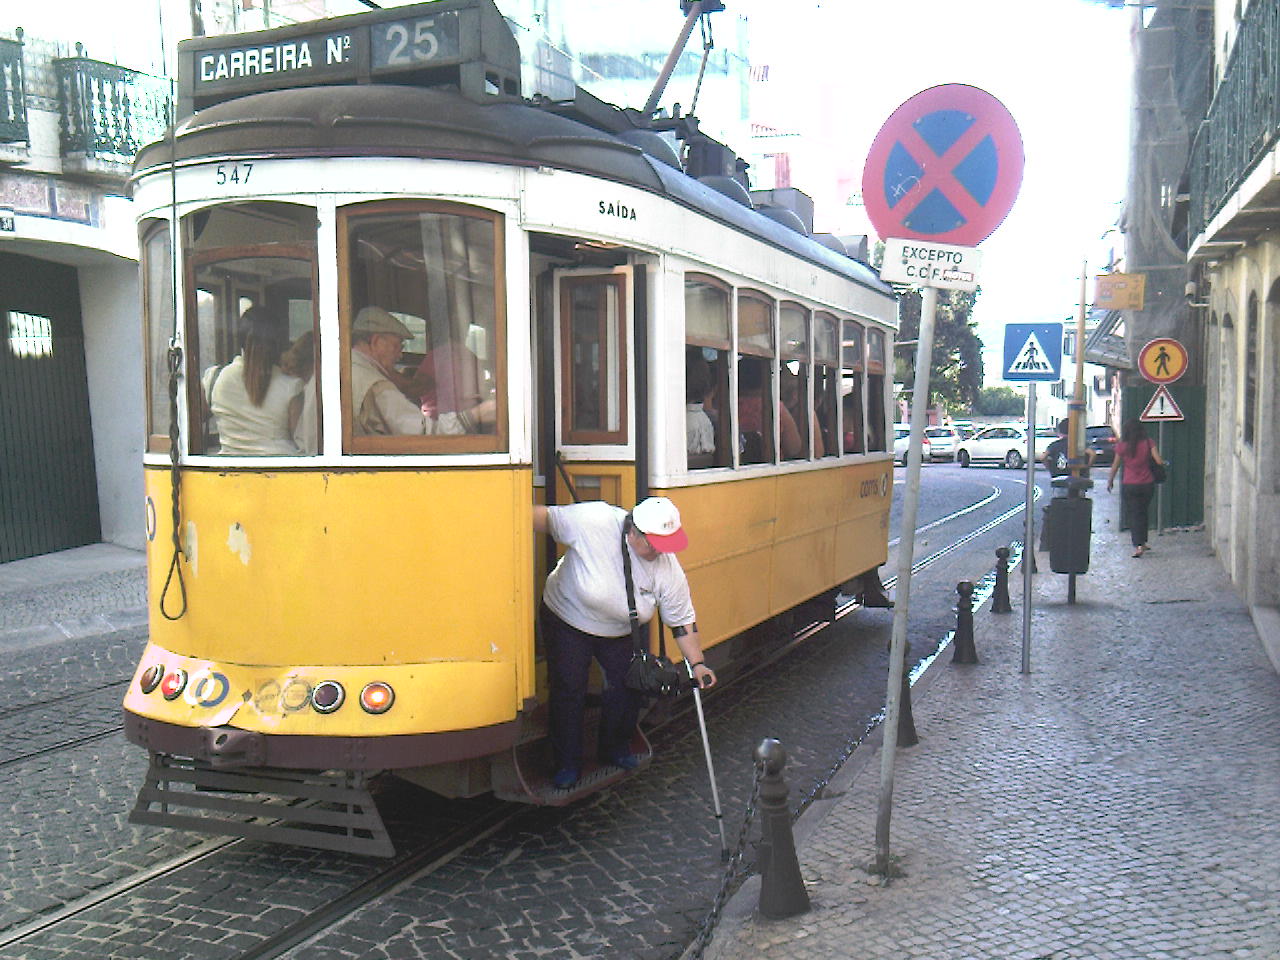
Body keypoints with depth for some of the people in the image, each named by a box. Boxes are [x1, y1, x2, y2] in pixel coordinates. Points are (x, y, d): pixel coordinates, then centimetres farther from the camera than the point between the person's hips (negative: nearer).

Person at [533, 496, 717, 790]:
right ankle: (567, 764, 15)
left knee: (628, 689, 0)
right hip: (567, 621, -3)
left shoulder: (669, 570, -22)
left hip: (620, 633, 3)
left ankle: (615, 749, 28)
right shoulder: (593, 523, -34)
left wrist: (696, 663, -14)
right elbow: (544, 517, -22)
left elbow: (682, 621, -11)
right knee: (569, 691, -5)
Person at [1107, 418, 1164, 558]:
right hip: (1147, 484, 2)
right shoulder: (1148, 443, -6)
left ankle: (1138, 546, -8)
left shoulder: (1122, 446, -8)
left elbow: (1115, 465, 1)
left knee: (1133, 515, 3)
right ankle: (1142, 542, 30)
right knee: (1142, 513, 21)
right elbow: (1159, 461, -11)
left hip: (1129, 486, -2)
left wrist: (1110, 480, 16)